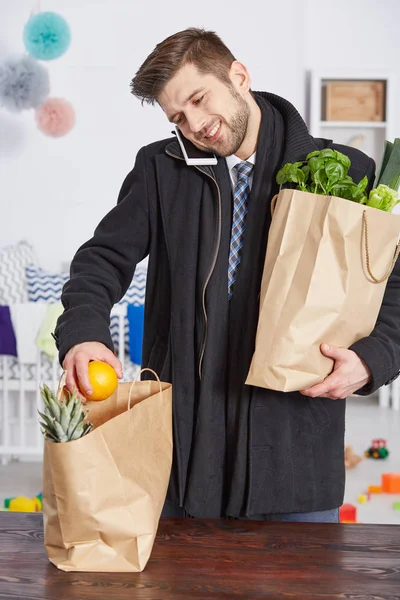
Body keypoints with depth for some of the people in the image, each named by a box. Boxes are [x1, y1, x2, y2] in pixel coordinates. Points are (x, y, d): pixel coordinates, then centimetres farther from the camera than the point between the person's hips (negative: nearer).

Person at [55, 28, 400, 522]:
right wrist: (83, 331, -16)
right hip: (182, 436, 2)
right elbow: (105, 257, 4)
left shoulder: (346, 172, 0)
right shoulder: (160, 169, 6)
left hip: (295, 434, -1)